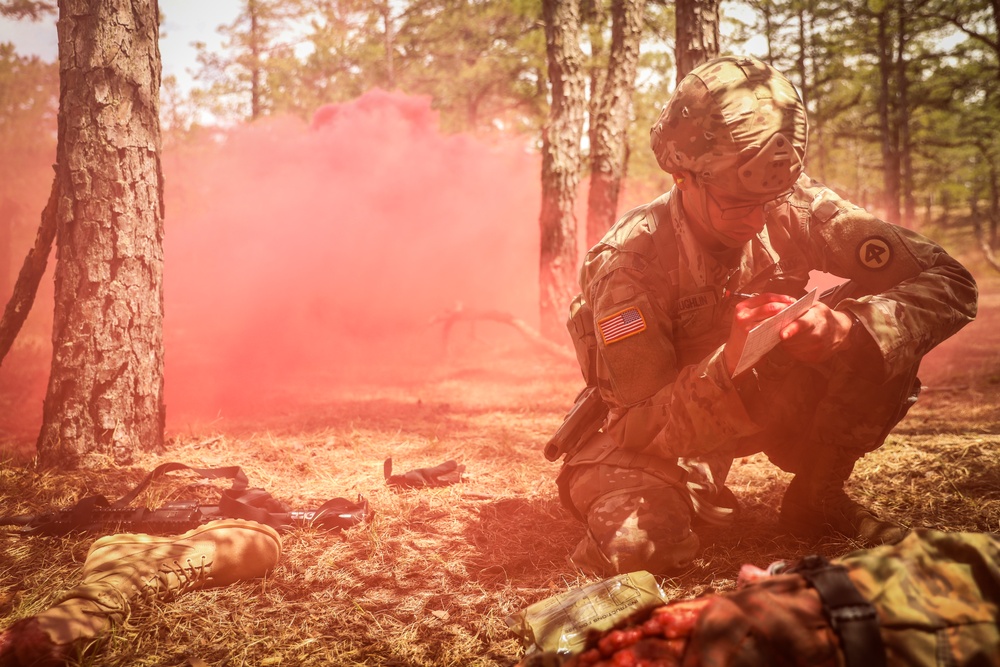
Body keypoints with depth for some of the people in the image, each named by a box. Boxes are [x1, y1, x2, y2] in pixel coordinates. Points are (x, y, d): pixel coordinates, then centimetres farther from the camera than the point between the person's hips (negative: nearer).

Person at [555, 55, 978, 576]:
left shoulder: (795, 210, -18)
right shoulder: (631, 259, -28)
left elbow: (951, 283, -18)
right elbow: (645, 430, -27)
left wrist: (850, 328, -38)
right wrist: (730, 364, -46)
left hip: (762, 406, 4)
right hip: (662, 433, -4)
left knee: (882, 324, -20)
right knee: (638, 543, -36)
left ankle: (816, 498, -2)